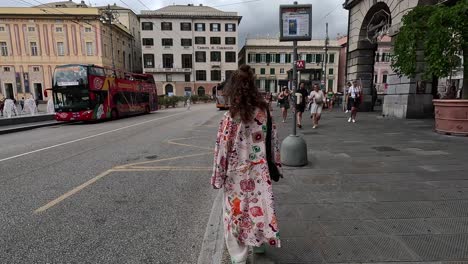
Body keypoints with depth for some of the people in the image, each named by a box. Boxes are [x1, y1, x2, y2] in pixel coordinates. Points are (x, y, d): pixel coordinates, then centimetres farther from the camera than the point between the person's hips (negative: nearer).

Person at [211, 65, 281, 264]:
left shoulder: (231, 117, -17)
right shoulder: (264, 111, -4)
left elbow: (222, 149, -14)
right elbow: (273, 140, 2)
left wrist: (218, 176, -3)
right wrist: (274, 165, 14)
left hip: (238, 174, -4)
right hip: (260, 172, 4)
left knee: (236, 212, 14)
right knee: (259, 207, 22)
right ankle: (260, 242, 44)